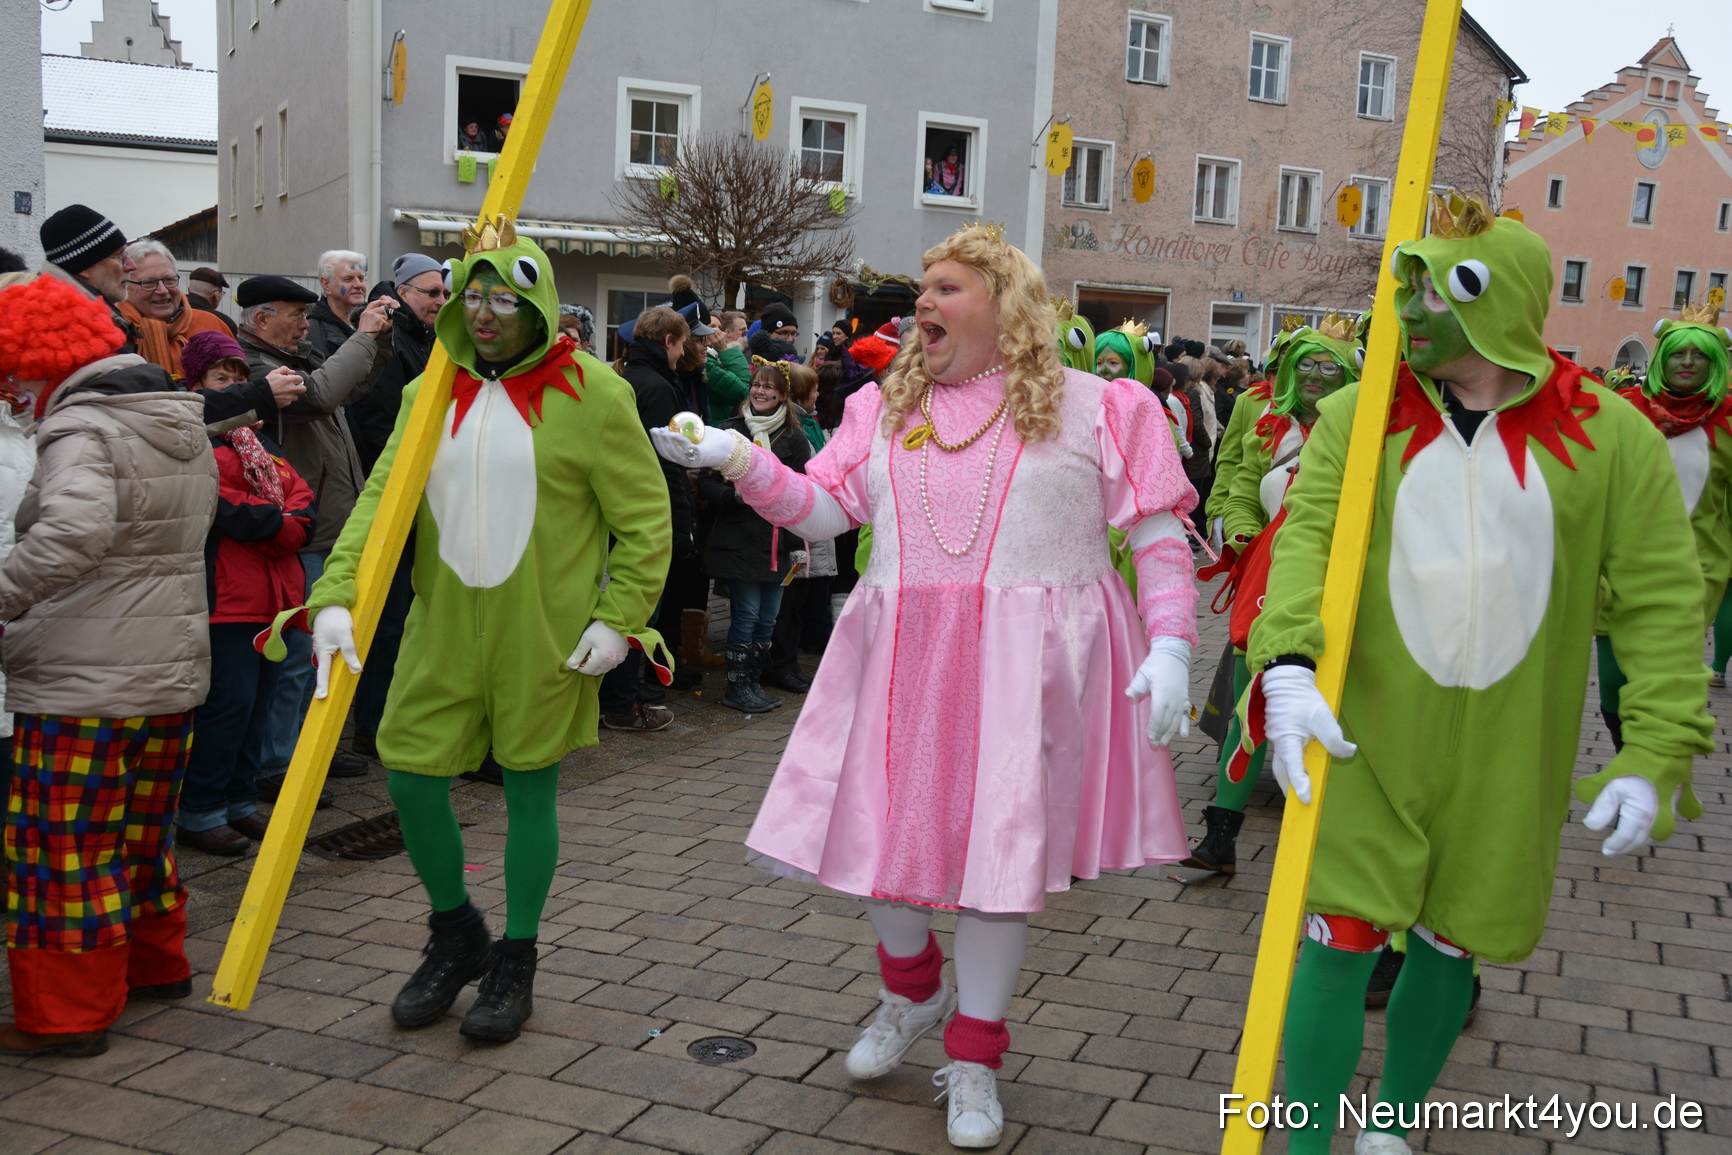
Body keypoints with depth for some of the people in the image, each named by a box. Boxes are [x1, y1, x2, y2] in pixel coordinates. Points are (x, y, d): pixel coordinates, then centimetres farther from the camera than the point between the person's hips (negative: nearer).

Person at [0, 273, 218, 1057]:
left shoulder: (79, 426, -15)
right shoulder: (184, 421, 12)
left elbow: (75, 529, -36)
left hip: (84, 681, -9)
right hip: (174, 667, 9)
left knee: (63, 848, 3)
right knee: (141, 831, 23)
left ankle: (69, 1013, 11)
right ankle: (156, 963, 36)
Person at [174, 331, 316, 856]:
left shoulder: (257, 442, 21)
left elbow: (302, 507, 12)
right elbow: (222, 509, -18)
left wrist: (261, 523, -7)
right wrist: (278, 522, -7)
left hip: (272, 596, 8)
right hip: (225, 598, -8)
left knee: (258, 702, 11)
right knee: (229, 702, -8)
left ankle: (240, 802, 20)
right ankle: (199, 812, 2)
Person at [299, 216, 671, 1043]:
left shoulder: (590, 392, -7)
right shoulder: (432, 392, 6)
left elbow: (645, 518, -4)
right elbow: (381, 498, -3)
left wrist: (619, 616, -12)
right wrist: (336, 594, -16)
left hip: (544, 633, -4)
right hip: (443, 626, 4)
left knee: (529, 787, 7)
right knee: (411, 777, 6)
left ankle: (515, 960, 26)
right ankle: (455, 935, 32)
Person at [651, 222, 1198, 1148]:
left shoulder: (1094, 409, 1)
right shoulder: (884, 408, 12)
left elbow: (1159, 536, 0)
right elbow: (822, 509, 8)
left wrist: (1170, 646, -10)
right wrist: (740, 462, -6)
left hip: (1025, 663, -3)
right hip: (901, 656, 4)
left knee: (1000, 846, 2)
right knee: (878, 829, 6)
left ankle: (973, 1059, 22)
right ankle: (913, 992, 38)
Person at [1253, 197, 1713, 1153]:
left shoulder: (1611, 437, -3)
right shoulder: (1360, 415, -3)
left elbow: (1663, 602, -2)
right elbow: (1306, 534, -16)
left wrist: (1655, 754, -8)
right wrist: (1287, 662, -33)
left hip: (1506, 756, 1)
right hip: (1366, 736, -1)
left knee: (1452, 942, 15)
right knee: (1342, 937, -2)